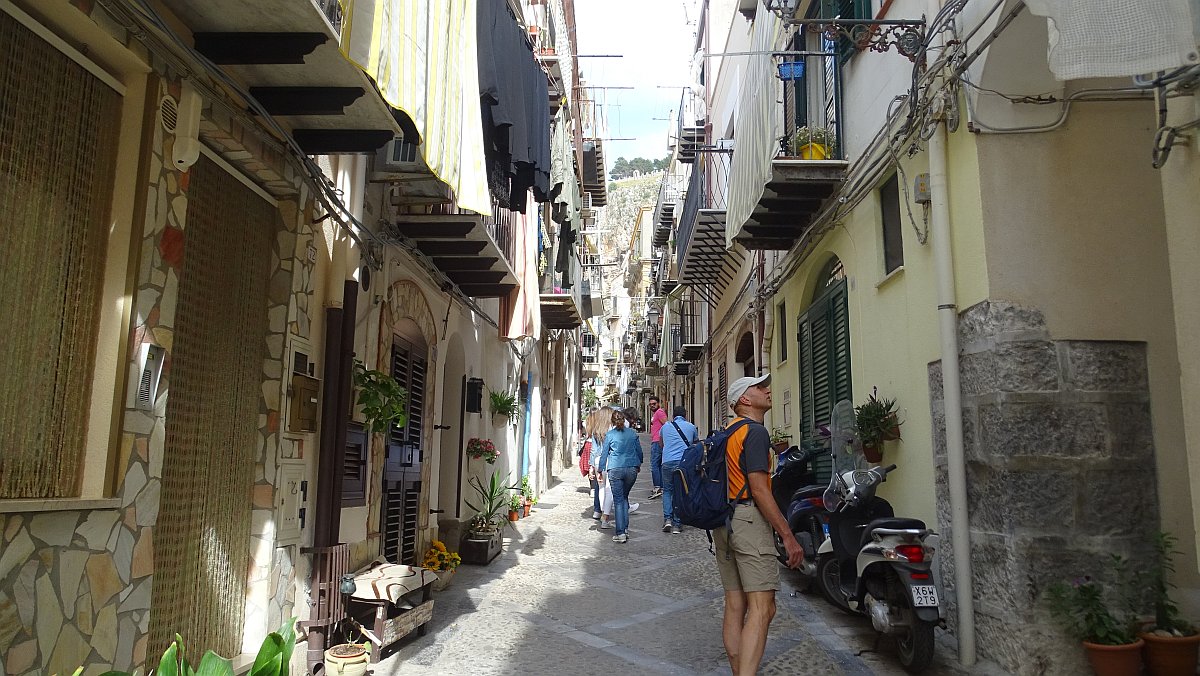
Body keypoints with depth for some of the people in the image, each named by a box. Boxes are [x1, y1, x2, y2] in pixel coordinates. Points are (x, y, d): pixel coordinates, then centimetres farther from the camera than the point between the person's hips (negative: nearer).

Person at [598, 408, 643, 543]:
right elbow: (639, 451, 13)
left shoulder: (610, 434, -1)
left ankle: (621, 533, -7)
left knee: (618, 501, -1)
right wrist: (638, 465, 29)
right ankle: (625, 528, 13)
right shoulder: (633, 433, 6)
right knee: (624, 497, 18)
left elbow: (604, 453, 2)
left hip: (615, 470, -3)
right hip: (631, 469, 3)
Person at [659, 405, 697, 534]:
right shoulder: (691, 427, 12)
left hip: (667, 462, 1)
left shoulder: (665, 427, 16)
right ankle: (676, 524, 5)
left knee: (667, 490, 16)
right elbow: (696, 444, 28)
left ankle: (667, 518, -1)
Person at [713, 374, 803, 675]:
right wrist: (788, 535, -15)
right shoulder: (756, 431, -10)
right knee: (762, 608, -12)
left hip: (723, 522, 10)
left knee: (735, 606, 9)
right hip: (750, 518, -10)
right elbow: (759, 489, -17)